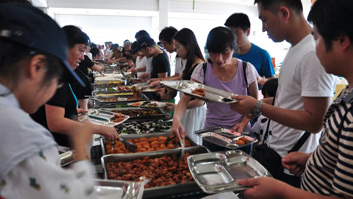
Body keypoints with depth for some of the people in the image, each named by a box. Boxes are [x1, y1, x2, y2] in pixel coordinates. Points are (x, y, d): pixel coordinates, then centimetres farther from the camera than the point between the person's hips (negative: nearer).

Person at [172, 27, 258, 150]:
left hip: (239, 132, 0)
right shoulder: (202, 70, -11)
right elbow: (185, 99, -16)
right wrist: (176, 119, -35)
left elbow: (255, 101, 0)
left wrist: (243, 123, -13)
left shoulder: (245, 69, -12)